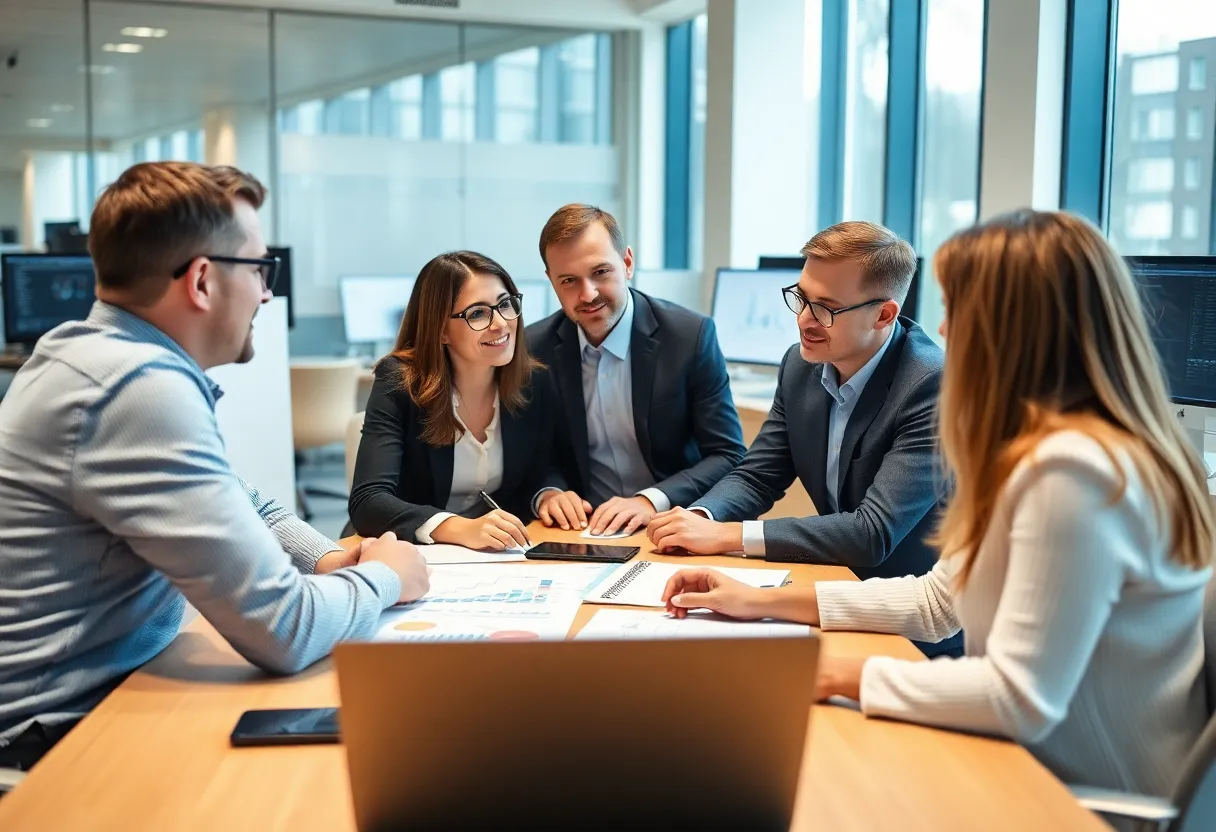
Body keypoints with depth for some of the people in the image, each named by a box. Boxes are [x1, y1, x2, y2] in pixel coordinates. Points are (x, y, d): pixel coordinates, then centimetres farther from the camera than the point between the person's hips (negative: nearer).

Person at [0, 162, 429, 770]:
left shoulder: (107, 355, 5)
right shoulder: (143, 388, -26)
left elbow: (241, 507, 19)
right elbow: (283, 631, -27)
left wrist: (329, 561, 1)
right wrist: (384, 577, -8)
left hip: (108, 684, 9)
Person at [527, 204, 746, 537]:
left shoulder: (691, 335, -9)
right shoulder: (534, 347, -2)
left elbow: (728, 456, -8)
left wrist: (651, 500, -23)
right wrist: (548, 493, -13)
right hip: (582, 529, 2)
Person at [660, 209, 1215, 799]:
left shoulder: (1072, 469, -27)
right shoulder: (1053, 446, 5)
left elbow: (1020, 699, -28)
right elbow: (939, 602, 10)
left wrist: (844, 675, -17)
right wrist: (764, 602, 6)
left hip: (1094, 801, -8)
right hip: (1041, 762, 8)